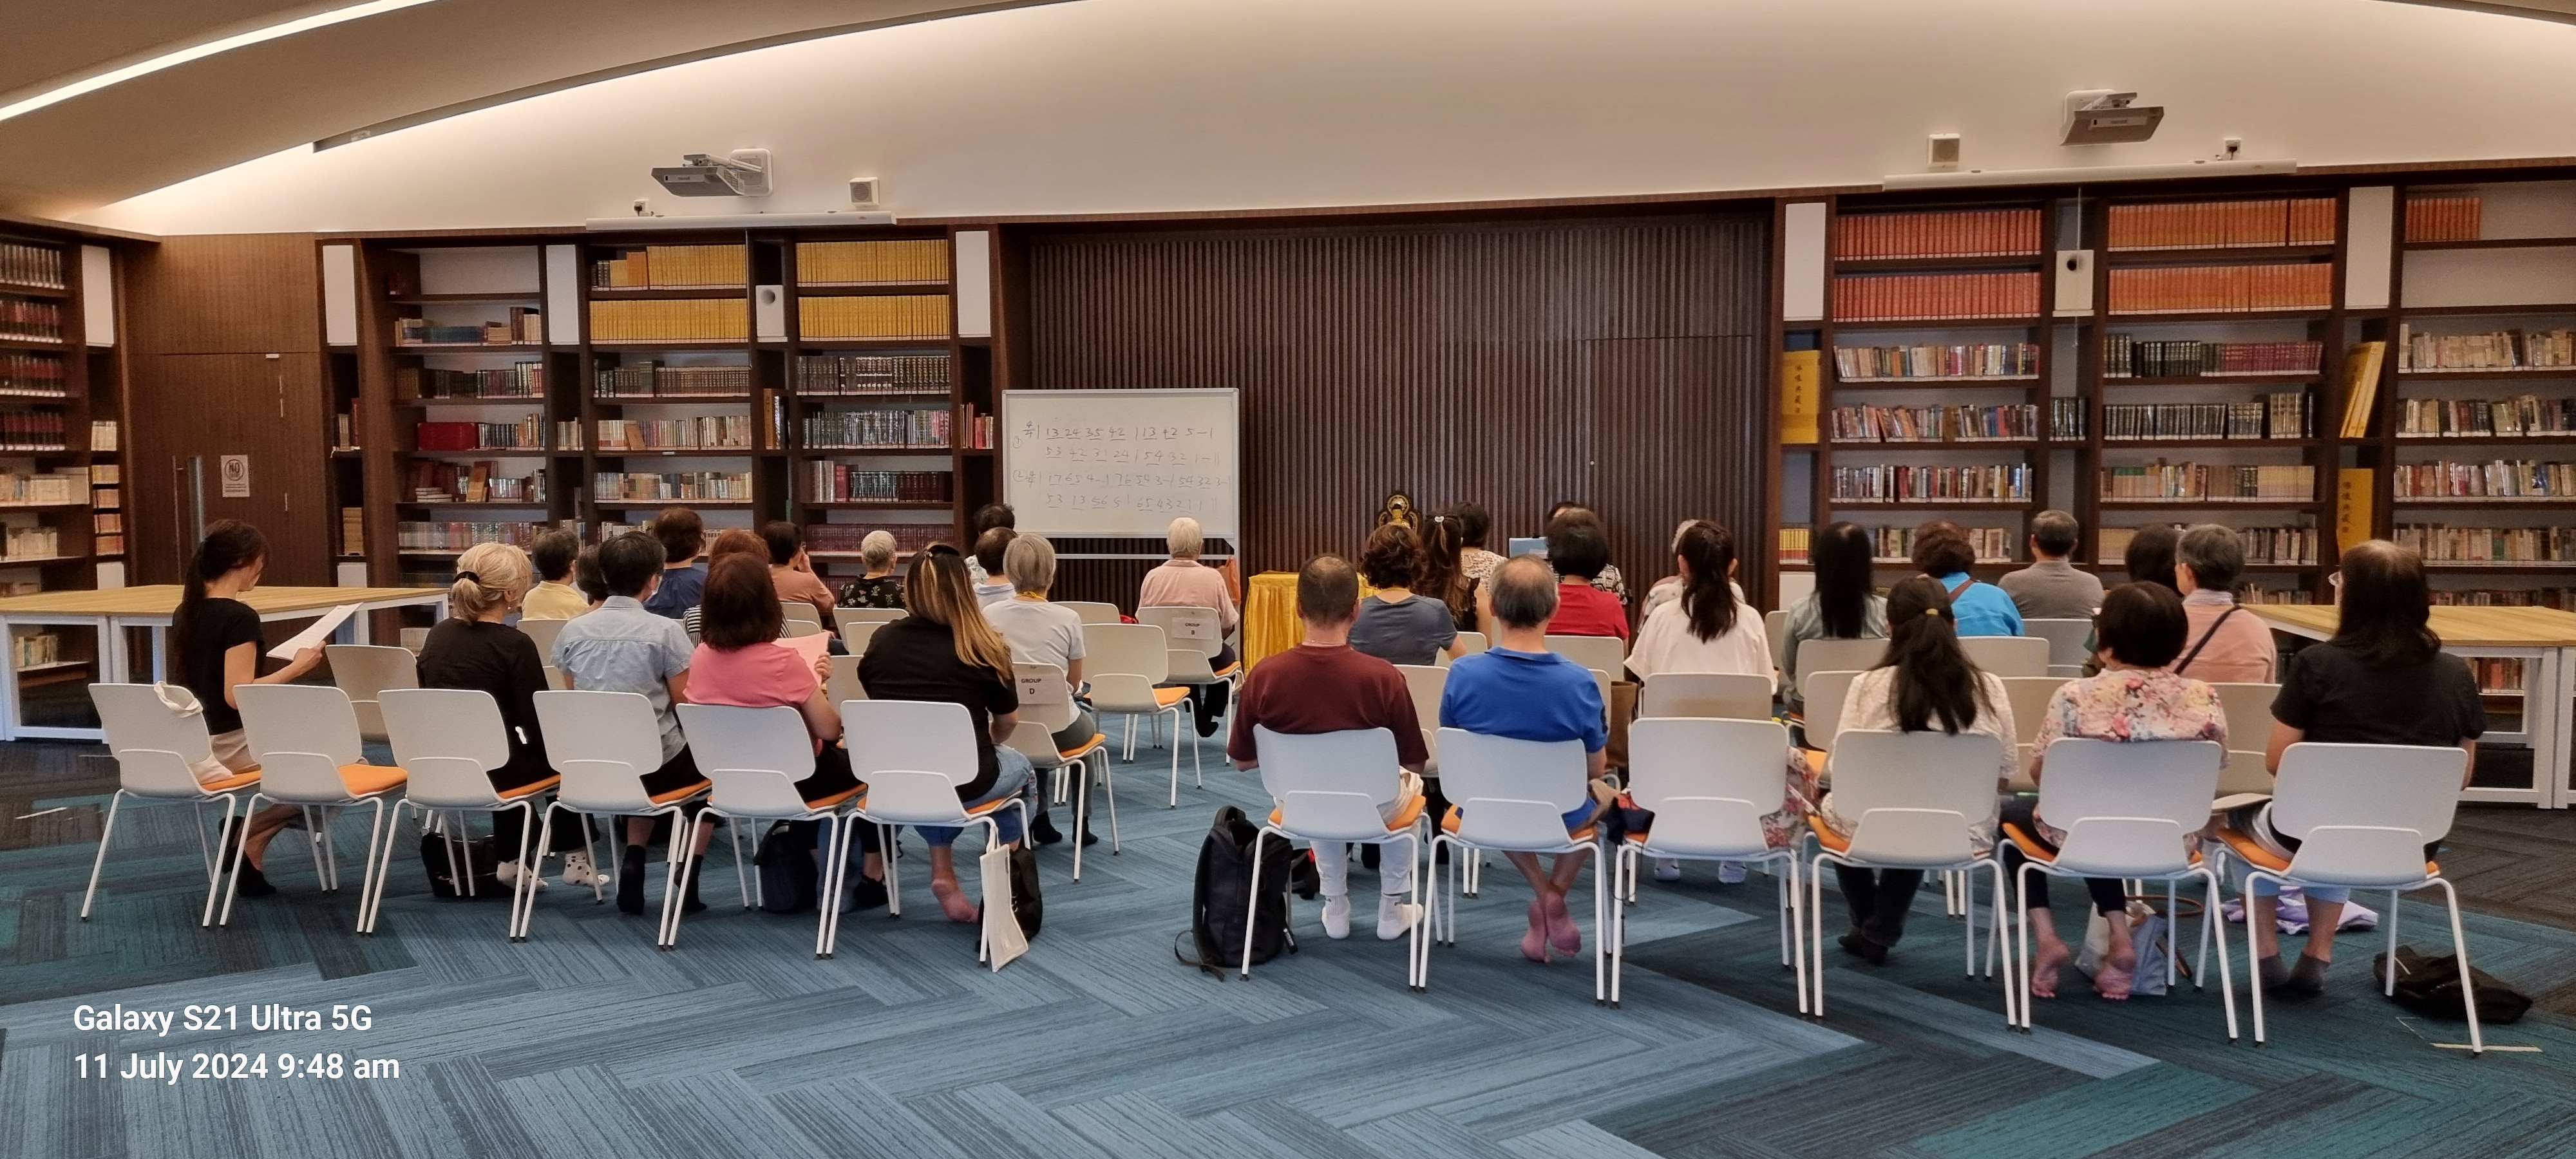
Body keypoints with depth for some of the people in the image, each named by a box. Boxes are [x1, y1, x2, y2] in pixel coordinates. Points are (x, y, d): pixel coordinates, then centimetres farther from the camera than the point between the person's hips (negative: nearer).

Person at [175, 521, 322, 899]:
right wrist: (296, 667, -19)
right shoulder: (239, 617, -20)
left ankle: (244, 830, 12)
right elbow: (238, 695, -26)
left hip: (193, 745, 9)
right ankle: (248, 839, -1)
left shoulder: (185, 612, 7)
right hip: (231, 745, -9)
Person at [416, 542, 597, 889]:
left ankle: (510, 861, 34)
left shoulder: (437, 636, 3)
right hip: (492, 770, -6)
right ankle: (575, 860, 23)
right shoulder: (515, 645, -16)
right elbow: (539, 725, -14)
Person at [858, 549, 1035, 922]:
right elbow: (1008, 722, 1)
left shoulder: (882, 640, -1)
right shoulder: (984, 647, -10)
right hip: (963, 784, -2)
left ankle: (943, 873, 24)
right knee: (1018, 765, 30)